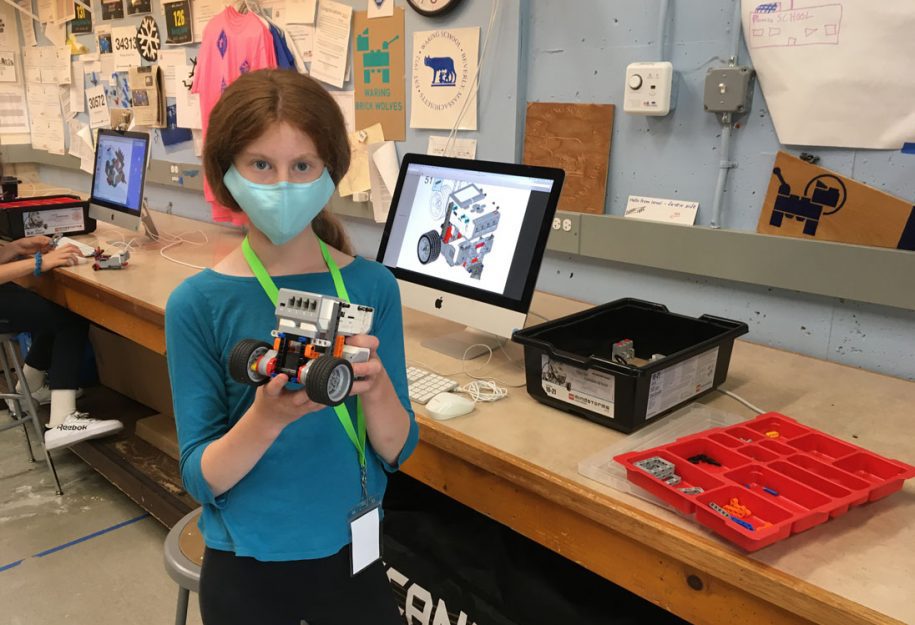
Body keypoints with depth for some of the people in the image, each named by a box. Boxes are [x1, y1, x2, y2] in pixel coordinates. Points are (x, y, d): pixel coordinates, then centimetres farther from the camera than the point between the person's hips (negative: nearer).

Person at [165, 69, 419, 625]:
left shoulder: (373, 286, -9)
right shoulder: (198, 303, -13)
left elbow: (397, 451, -7)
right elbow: (202, 479, -12)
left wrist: (375, 388, -27)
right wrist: (267, 416, -30)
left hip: (351, 552, 2)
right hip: (247, 565, -1)